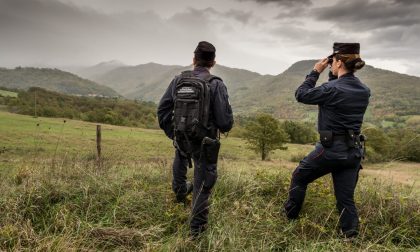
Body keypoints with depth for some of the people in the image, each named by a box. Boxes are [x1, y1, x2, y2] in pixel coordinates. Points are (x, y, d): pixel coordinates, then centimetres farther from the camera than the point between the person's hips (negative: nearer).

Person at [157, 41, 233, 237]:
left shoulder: (178, 80, -3)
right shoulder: (216, 84, -14)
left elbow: (162, 110, 2)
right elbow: (225, 120, -16)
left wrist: (171, 133, 16)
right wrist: (224, 128, 9)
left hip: (181, 138, 4)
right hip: (205, 142, -4)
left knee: (180, 155, 38)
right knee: (203, 184, 12)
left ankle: (180, 191, 56)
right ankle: (197, 226, 22)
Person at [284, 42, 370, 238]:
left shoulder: (332, 89, -16)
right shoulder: (364, 91, 6)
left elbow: (301, 95, -5)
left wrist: (315, 72, 3)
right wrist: (333, 76, 13)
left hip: (331, 148, -6)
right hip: (354, 151, 6)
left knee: (299, 177, 16)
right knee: (346, 198, 13)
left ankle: (290, 218, 29)